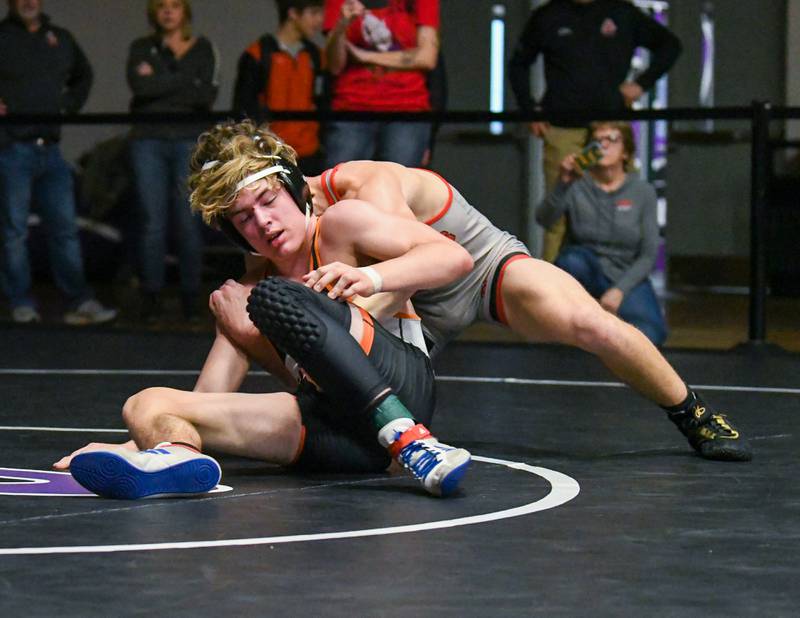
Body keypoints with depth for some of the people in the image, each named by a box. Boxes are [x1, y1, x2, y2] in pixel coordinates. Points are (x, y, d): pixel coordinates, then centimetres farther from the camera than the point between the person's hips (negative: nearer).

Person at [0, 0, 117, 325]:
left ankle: (79, 303, 4)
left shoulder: (61, 39, 13)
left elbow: (83, 75, 31)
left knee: (65, 228, 3)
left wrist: (69, 105, 15)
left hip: (49, 149, 5)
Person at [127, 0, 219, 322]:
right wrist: (185, 80, -7)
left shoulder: (202, 49, 9)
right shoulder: (141, 49, 12)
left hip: (189, 140, 0)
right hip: (149, 141, 1)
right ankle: (151, 298, -1)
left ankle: (190, 297, 2)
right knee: (152, 221, -4)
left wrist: (160, 84, -7)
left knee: (189, 221, -4)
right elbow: (139, 85, -8)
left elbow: (207, 96, -5)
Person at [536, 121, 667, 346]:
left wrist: (619, 290, -18)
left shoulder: (642, 192, -2)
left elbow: (648, 255, -4)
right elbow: (543, 219, -23)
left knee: (649, 336, -28)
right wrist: (563, 184, -41)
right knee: (573, 259, -37)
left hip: (627, 277, 0)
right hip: (586, 269, 0)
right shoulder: (577, 186, -5)